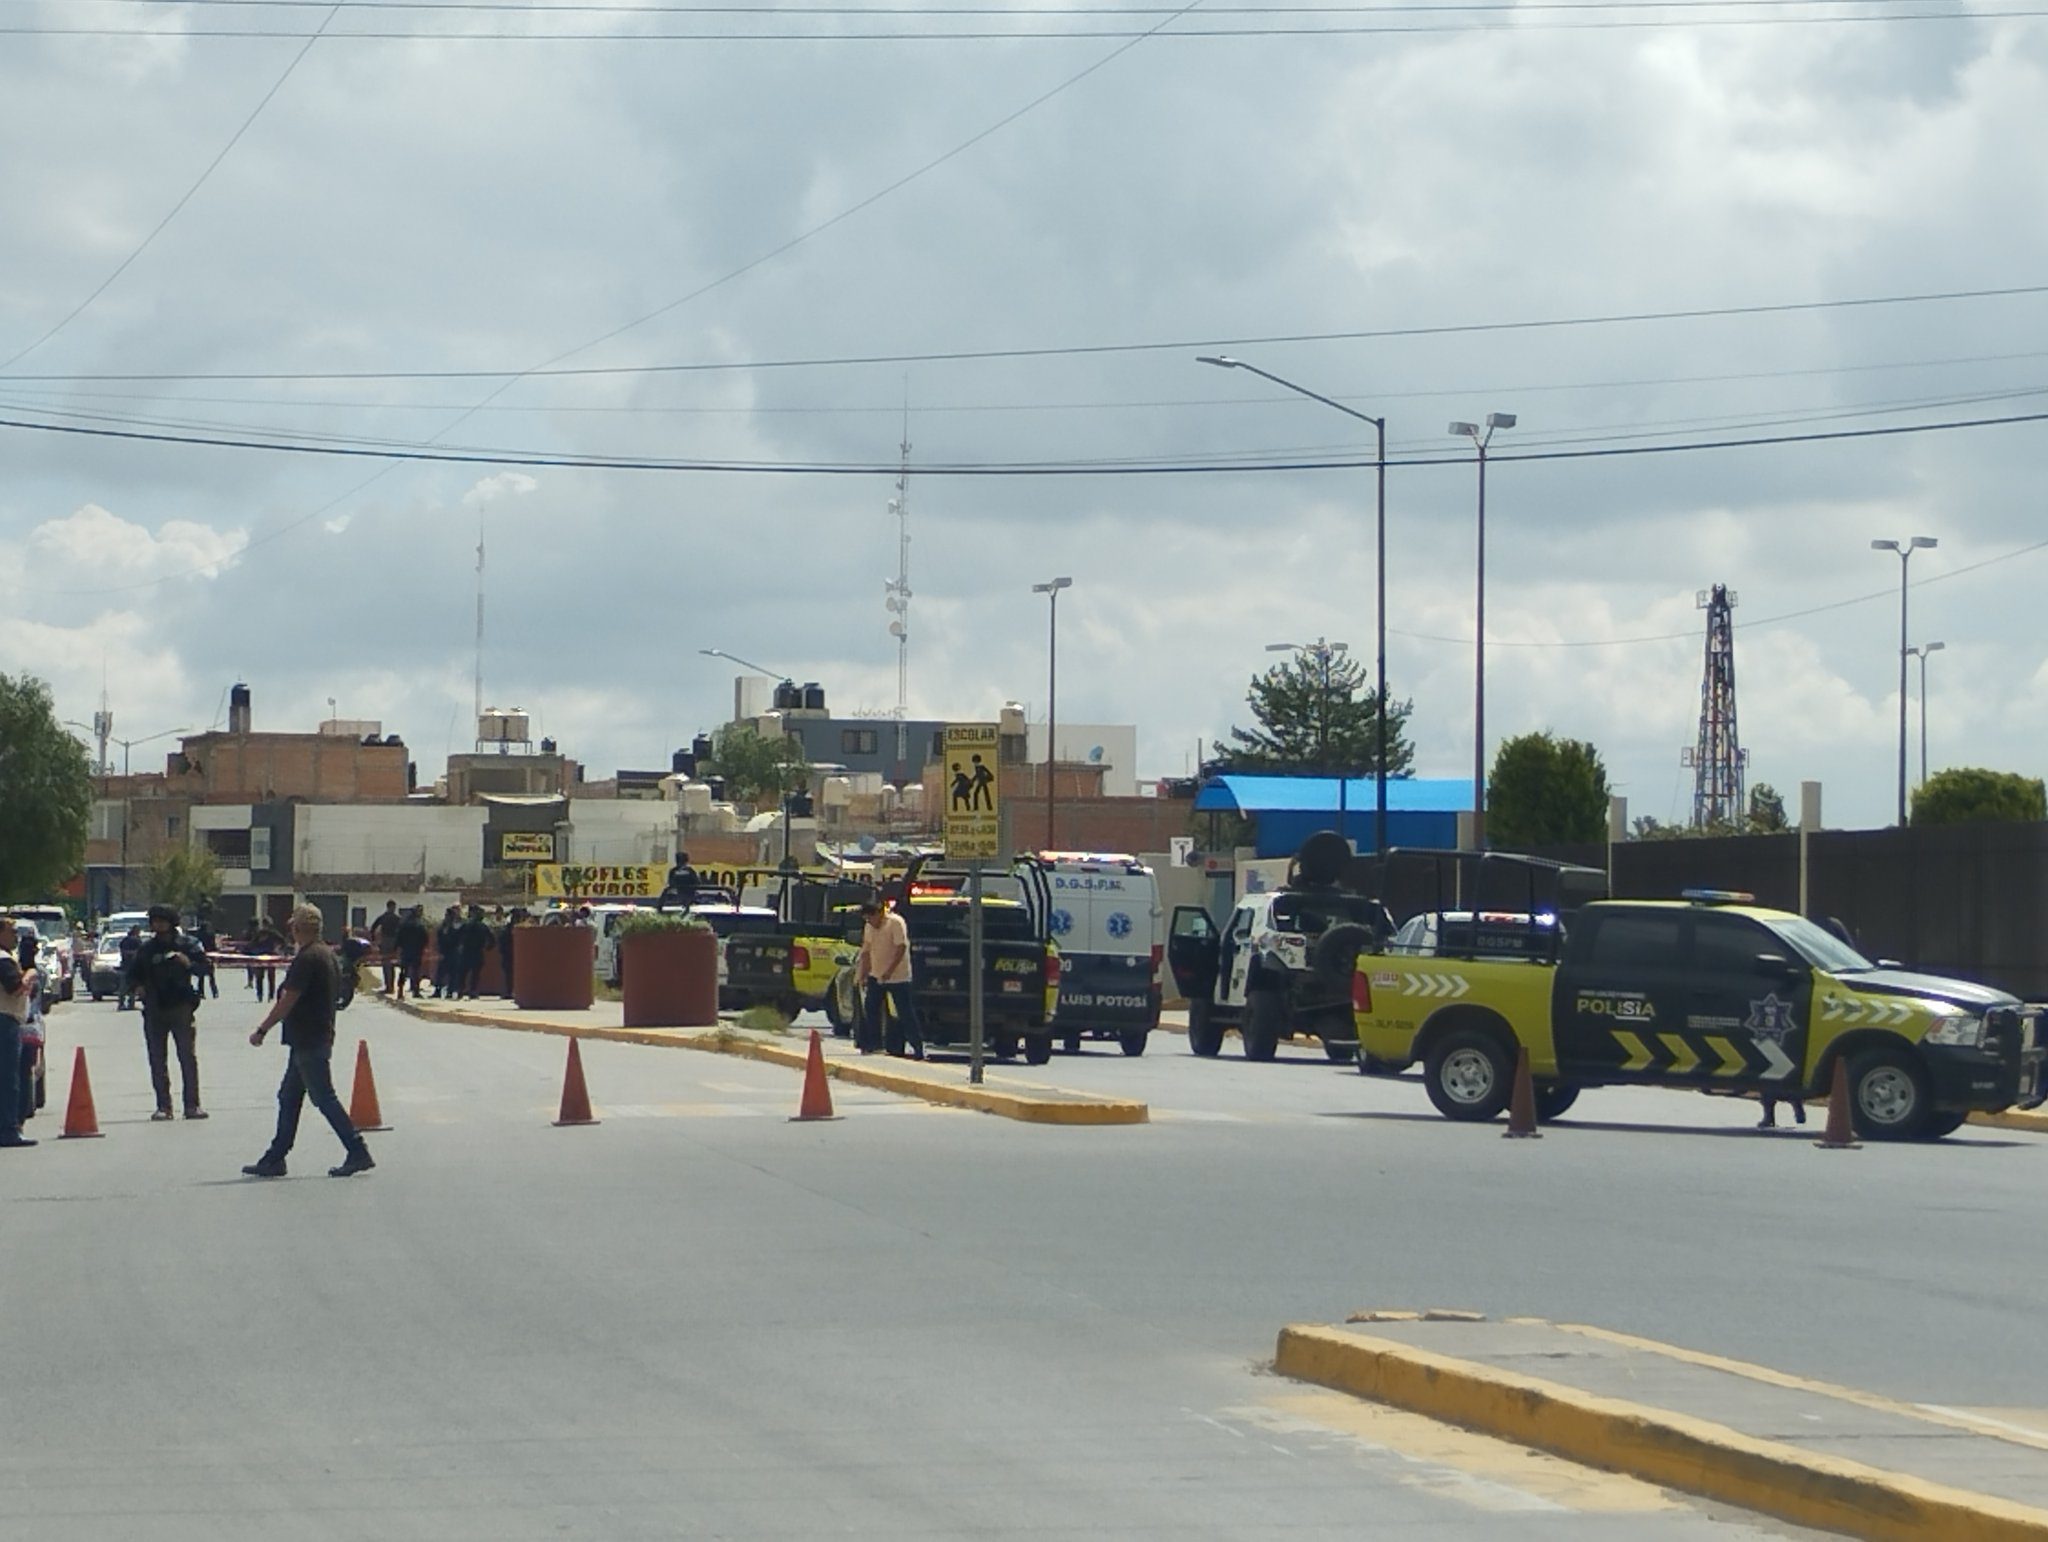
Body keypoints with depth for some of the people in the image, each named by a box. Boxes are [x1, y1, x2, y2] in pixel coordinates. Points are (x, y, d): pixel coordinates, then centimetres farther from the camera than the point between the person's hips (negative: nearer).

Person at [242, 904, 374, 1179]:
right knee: (288, 1097, 13)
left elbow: (288, 1001, -20)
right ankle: (275, 1159, 16)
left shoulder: (306, 959, -17)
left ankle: (358, 1153, -8)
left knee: (324, 1098, -7)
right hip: (321, 1037, 10)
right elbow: (336, 993, 20)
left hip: (307, 1041, -10)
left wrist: (262, 1030, -14)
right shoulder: (327, 955, 13)